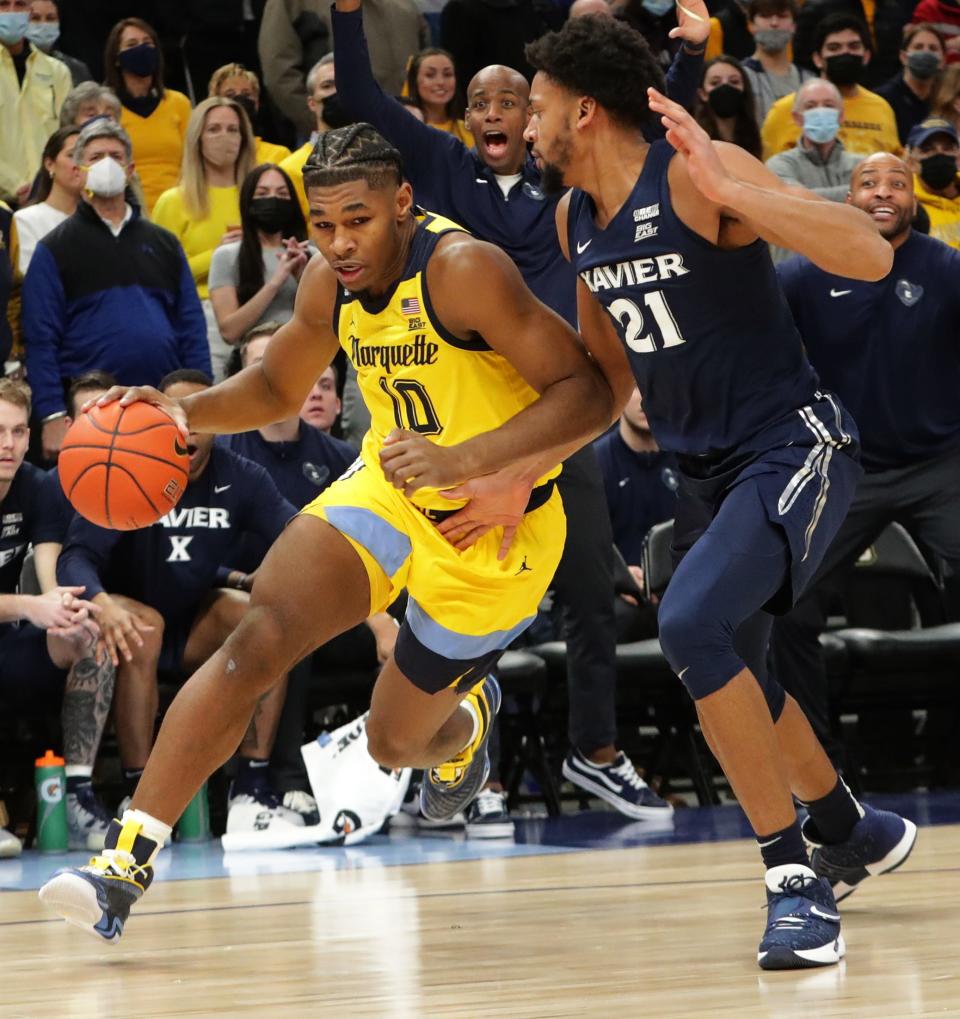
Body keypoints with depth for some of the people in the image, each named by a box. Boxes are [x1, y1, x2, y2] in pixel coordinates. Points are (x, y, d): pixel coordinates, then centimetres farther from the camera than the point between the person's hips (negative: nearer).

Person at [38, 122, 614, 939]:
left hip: (490, 528, -5)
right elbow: (278, 387, 16)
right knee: (260, 637, -21)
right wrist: (187, 411, -5)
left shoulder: (462, 270, -26)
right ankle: (125, 864, -23)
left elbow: (588, 394, -28)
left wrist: (461, 459, -40)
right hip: (389, 486, 5)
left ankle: (466, 719, 49)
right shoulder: (330, 285, -3)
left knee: (397, 741, 8)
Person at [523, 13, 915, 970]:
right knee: (727, 675, 19)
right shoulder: (576, 219, 6)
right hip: (705, 469, 9)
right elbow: (606, 371, 22)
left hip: (794, 450, -9)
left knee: (691, 622, -28)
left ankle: (796, 876, -19)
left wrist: (728, 192, -38)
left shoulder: (697, 174, -18)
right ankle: (850, 830, 46)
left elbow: (871, 257, -30)